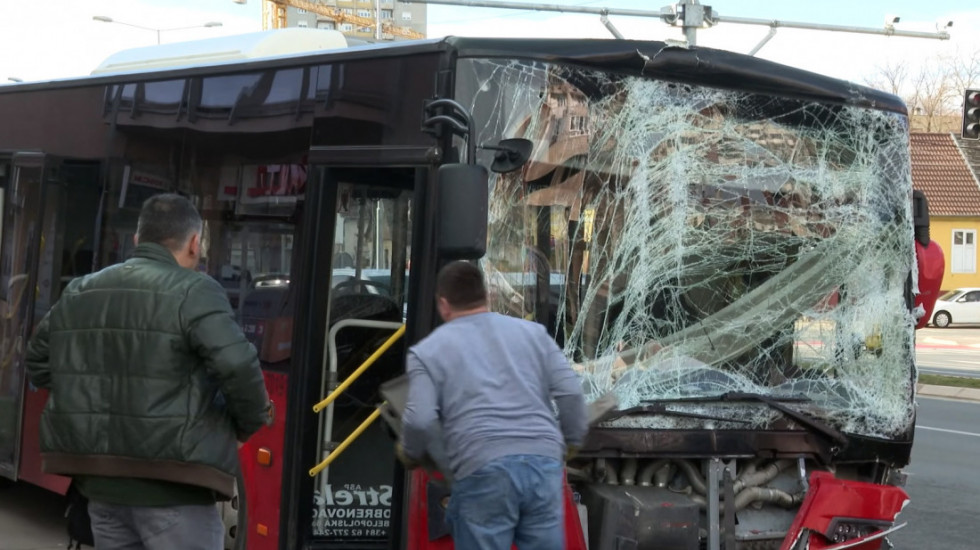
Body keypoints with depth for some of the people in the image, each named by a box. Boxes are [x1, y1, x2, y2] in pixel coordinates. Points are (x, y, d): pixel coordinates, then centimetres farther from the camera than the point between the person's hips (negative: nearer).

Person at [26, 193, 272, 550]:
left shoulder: (78, 293, 11)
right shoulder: (193, 291, -11)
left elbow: (39, 364, 20)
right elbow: (238, 367, -22)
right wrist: (248, 425, -4)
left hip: (101, 481, 7)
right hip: (171, 488, -6)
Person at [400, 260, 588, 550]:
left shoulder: (428, 351, 10)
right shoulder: (532, 332, 20)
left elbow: (420, 420, -3)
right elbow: (570, 392, 10)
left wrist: (411, 454, 16)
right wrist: (572, 441, 24)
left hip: (483, 471, -3)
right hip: (543, 463, 3)